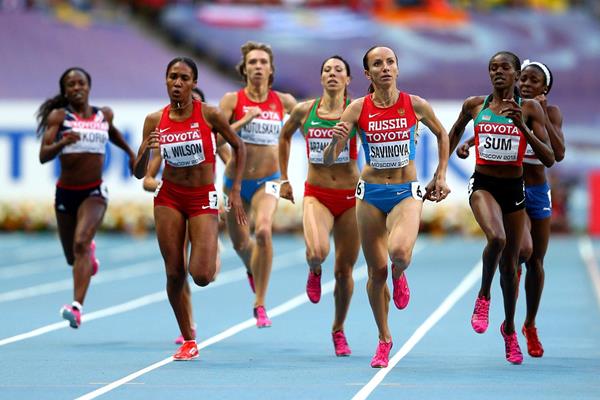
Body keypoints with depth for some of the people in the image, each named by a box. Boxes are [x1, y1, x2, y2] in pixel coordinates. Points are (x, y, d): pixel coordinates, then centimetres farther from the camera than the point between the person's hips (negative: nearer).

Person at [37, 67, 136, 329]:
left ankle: (77, 307, -34)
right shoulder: (59, 116, -4)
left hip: (94, 191, -1)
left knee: (81, 242, -25)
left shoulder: (104, 115, 4)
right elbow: (43, 155, -13)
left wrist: (131, 153, 33)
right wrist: (62, 143, -31)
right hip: (66, 192, 1)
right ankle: (89, 256, 54)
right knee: (72, 257, 13)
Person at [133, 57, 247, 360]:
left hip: (203, 198, -2)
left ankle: (212, 256, 25)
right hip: (169, 197, 3)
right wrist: (147, 151, -20)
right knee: (174, 274, 0)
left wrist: (235, 191, 0)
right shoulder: (155, 120, -2)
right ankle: (188, 341, 16)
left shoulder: (208, 114, -9)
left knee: (201, 276, -14)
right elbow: (138, 173, 1)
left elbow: (239, 147, 4)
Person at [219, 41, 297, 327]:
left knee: (263, 231, -28)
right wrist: (245, 120, -25)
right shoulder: (233, 100, -6)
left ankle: (260, 304, -18)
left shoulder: (283, 102, -1)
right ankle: (252, 269, 55)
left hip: (267, 180, -1)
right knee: (240, 243, 15)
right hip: (236, 180, 1)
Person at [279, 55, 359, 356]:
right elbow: (285, 135, 20)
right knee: (317, 251, -28)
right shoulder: (304, 111, 1)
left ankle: (338, 329, 28)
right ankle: (314, 272, 10)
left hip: (350, 196, 0)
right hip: (316, 195, 0)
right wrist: (284, 178, 19)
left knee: (344, 270, 6)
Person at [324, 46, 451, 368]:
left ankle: (399, 276, 10)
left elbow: (442, 135, 15)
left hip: (407, 193, -1)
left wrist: (440, 176, 10)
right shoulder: (358, 109, -7)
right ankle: (384, 340, 24)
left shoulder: (415, 105, -6)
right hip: (371, 193, 1)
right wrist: (336, 142, -30)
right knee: (377, 271, 4)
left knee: (399, 251, -29)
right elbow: (328, 160, -9)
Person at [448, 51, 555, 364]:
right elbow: (455, 131, 22)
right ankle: (483, 296, -6)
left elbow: (549, 159, -9)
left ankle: (509, 328, 33)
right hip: (483, 185, -1)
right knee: (497, 238, -32)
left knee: (510, 263, 11)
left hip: (514, 188, 1)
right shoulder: (474, 105, 1)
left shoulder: (530, 109, -3)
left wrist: (523, 127, -21)